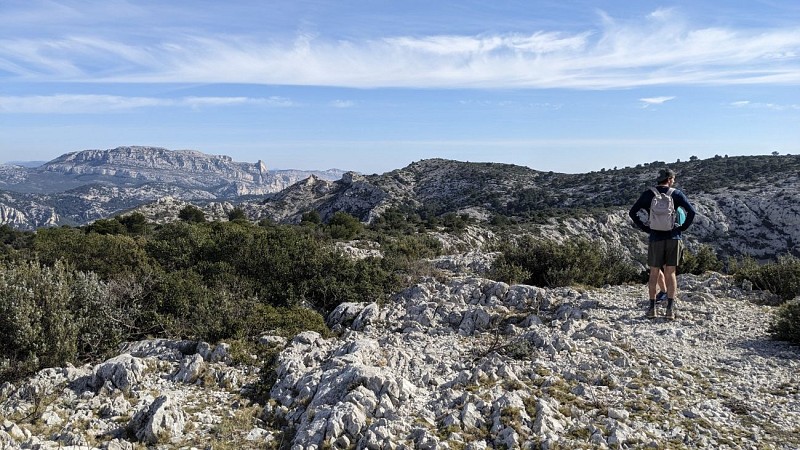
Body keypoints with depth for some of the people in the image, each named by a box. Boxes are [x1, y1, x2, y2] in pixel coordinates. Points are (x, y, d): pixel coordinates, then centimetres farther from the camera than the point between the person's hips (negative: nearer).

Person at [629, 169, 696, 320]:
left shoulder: (648, 194, 1)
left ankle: (652, 309, 7)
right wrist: (683, 227, 1)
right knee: (670, 274, 5)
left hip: (656, 239, 0)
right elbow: (692, 211, -9)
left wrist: (644, 228, 3)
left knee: (654, 274, 8)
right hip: (674, 238, 0)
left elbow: (632, 212, -3)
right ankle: (670, 309, 1)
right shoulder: (677, 194, -1)